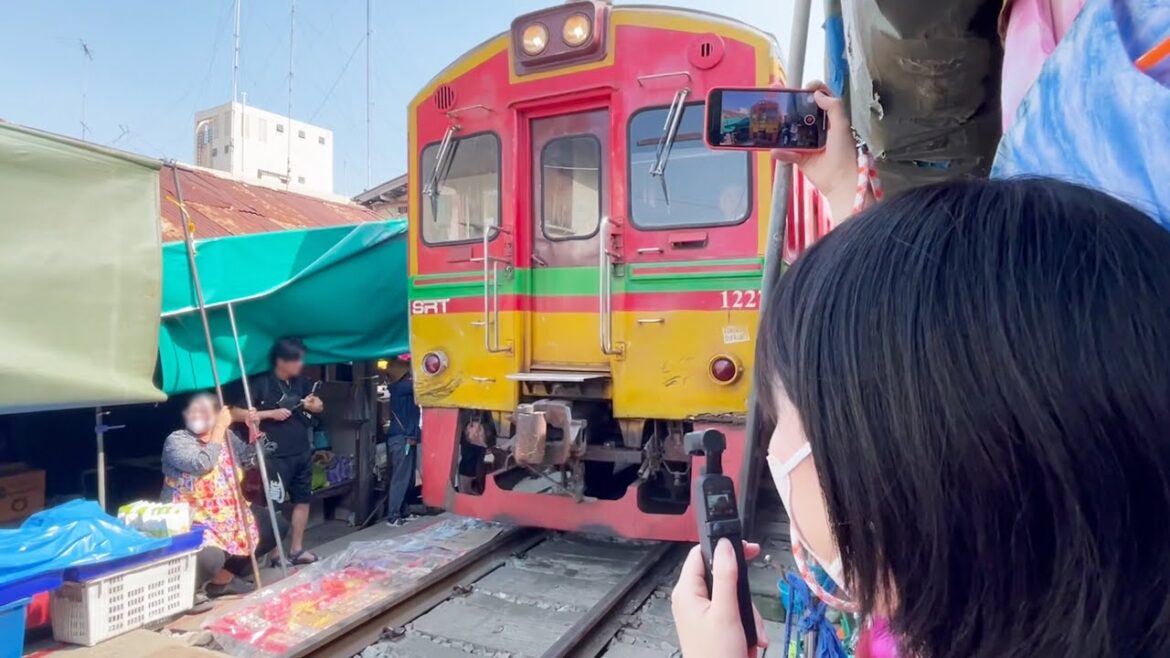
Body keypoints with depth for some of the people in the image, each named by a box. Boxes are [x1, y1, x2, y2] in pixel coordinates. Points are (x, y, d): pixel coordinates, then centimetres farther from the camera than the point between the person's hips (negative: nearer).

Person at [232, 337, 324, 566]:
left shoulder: (301, 381, 8)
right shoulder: (261, 383, -10)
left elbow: (320, 406, 18)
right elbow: (236, 413, -14)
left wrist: (313, 404, -5)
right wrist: (270, 413, -18)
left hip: (303, 452, 7)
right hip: (276, 456, -6)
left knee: (303, 499, 11)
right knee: (274, 504, -2)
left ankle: (297, 549, 22)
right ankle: (274, 552, 8)